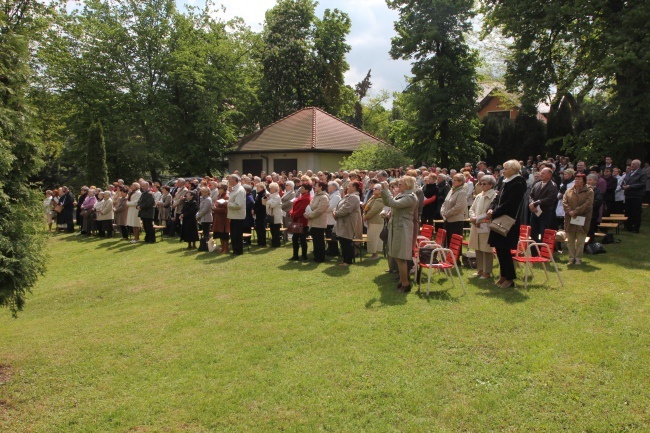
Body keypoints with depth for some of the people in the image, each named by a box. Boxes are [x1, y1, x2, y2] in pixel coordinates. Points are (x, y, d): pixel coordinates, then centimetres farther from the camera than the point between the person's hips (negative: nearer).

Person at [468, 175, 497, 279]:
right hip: (476, 227, 7)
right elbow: (472, 209, 15)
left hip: (486, 227, -7)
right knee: (478, 249, 13)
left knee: (487, 250, 1)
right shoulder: (479, 196, 13)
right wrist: (473, 218, -5)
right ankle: (480, 269, 25)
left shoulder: (494, 196, -10)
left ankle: (487, 272, 10)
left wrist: (477, 219, -17)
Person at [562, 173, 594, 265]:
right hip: (570, 220, 4)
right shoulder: (569, 191, 11)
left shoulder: (589, 192, -1)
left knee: (580, 241, 2)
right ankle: (571, 258, 17)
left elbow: (587, 204, -12)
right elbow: (564, 202, 1)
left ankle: (578, 258, 12)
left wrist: (576, 211, -16)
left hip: (582, 220, -3)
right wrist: (569, 211, -15)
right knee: (570, 241, 8)